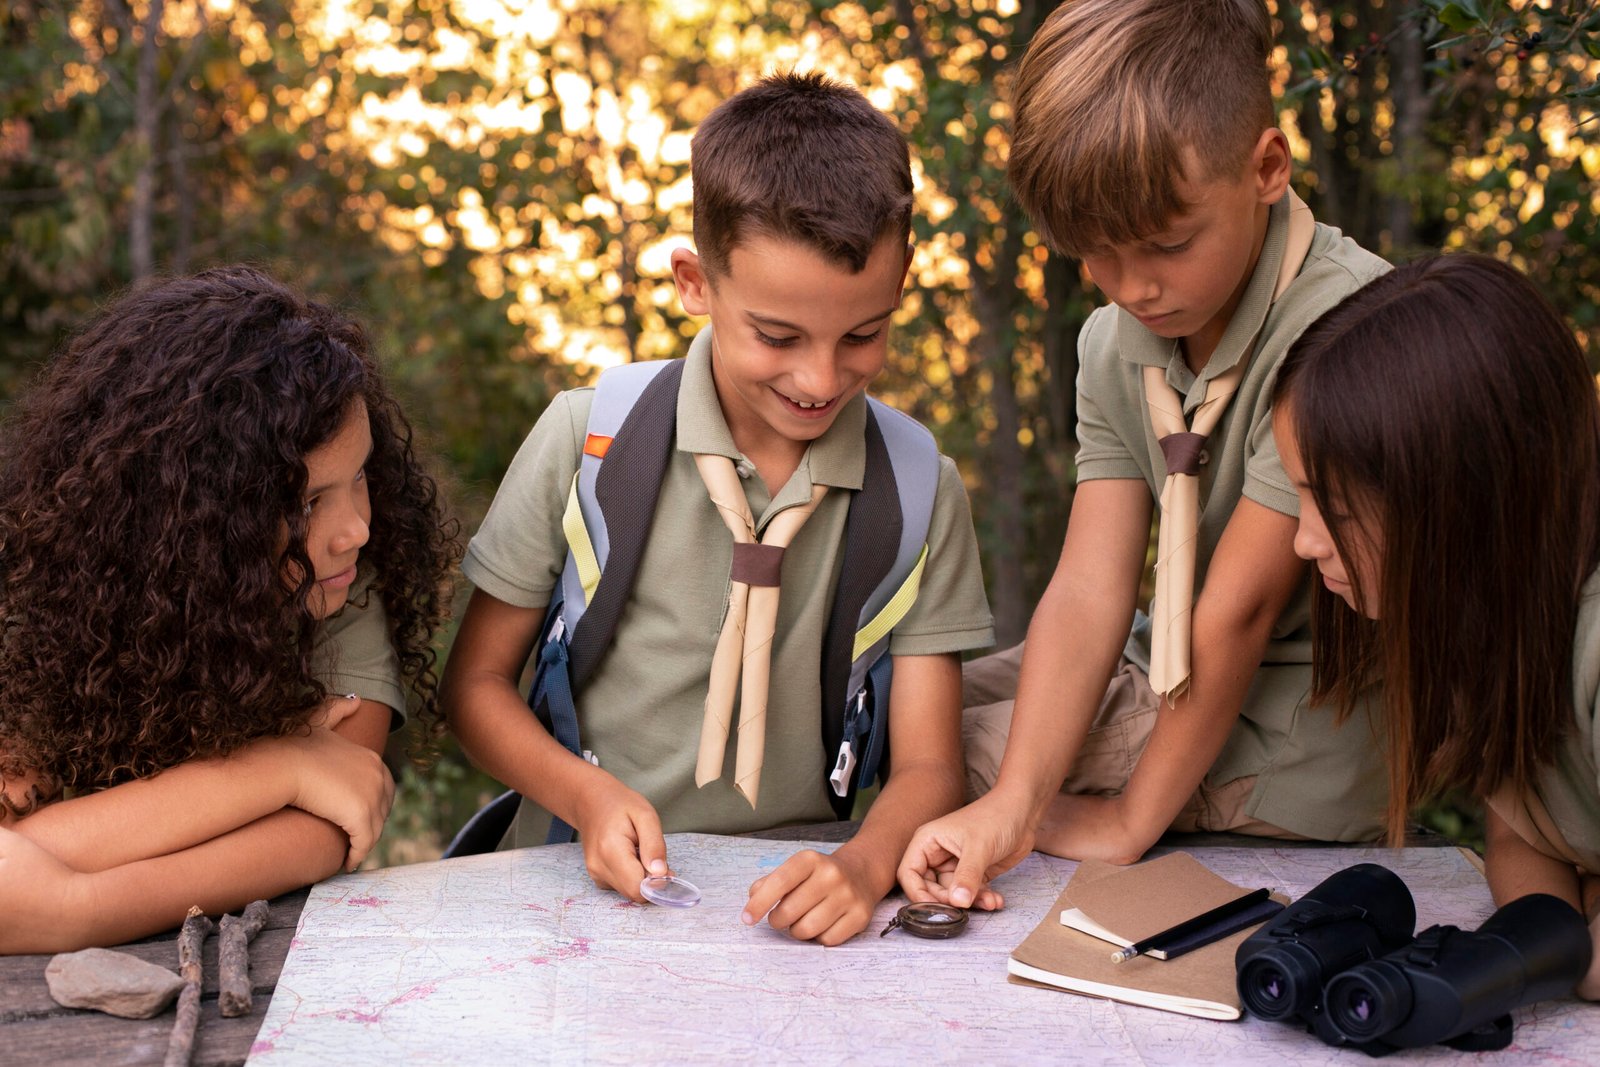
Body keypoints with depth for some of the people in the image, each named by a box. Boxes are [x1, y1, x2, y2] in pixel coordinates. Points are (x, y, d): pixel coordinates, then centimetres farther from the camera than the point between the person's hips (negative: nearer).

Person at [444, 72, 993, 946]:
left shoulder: (920, 490, 0)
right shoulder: (588, 440, -3)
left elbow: (927, 764, -2)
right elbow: (475, 681, 5)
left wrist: (863, 865, -24)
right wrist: (589, 794, -14)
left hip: (787, 900, 1)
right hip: (585, 883, -1)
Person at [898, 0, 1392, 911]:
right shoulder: (1115, 342, -3)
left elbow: (1240, 605, -24)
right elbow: (1090, 587, -11)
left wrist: (1133, 818, -15)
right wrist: (1013, 803, -24)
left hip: (1294, 738, -7)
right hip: (1177, 678, 7)